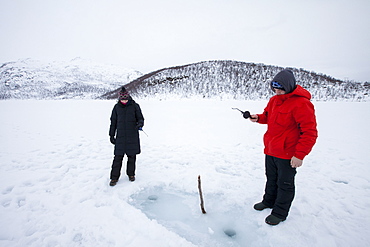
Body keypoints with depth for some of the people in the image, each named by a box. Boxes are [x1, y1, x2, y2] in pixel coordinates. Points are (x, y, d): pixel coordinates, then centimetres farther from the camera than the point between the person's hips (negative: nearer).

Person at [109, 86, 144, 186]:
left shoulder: (135, 106, -1)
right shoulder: (117, 107, 6)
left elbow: (140, 118, 4)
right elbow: (113, 122, 12)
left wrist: (140, 124, -19)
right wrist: (111, 135, 9)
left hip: (133, 136, -1)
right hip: (120, 137, 1)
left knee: (132, 156, 9)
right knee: (118, 157, 1)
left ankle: (131, 174, 28)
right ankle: (114, 177, 15)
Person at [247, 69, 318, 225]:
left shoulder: (301, 104, -19)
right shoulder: (274, 100, 5)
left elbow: (310, 132, -19)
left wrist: (299, 155, -21)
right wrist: (258, 118, -2)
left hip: (287, 155, -7)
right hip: (270, 151, 7)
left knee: (285, 184, 11)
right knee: (271, 179, 23)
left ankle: (280, 213, 27)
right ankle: (269, 201, 43)